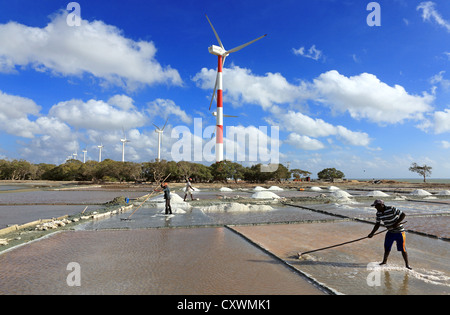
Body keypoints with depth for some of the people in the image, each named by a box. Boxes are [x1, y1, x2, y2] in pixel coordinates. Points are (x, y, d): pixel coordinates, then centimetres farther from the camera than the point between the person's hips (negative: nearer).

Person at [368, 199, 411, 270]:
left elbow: (403, 214, -17)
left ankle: (407, 264, 14)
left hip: (399, 232, -5)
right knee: (387, 248, 9)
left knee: (403, 249, -2)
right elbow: (377, 224, 6)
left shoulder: (391, 209, -23)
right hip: (390, 232, 6)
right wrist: (372, 233, 0)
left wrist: (396, 223, -27)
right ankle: (384, 261, 27)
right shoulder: (378, 213, -3)